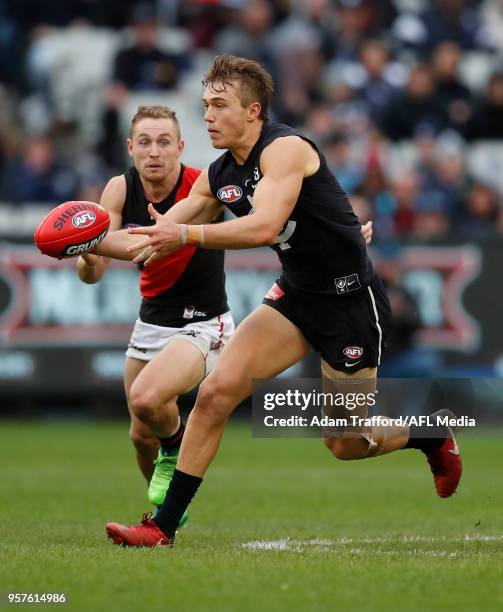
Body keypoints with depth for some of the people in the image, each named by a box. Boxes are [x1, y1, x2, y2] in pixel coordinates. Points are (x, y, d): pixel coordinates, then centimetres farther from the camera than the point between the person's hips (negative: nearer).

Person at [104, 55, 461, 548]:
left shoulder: (285, 148, -21)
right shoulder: (217, 175, 2)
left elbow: (264, 226, -35)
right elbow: (159, 237, 5)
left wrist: (186, 235, -41)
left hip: (350, 300, -6)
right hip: (295, 295, 7)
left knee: (344, 444, 3)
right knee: (216, 391, -12)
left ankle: (433, 435, 34)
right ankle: (163, 525, -7)